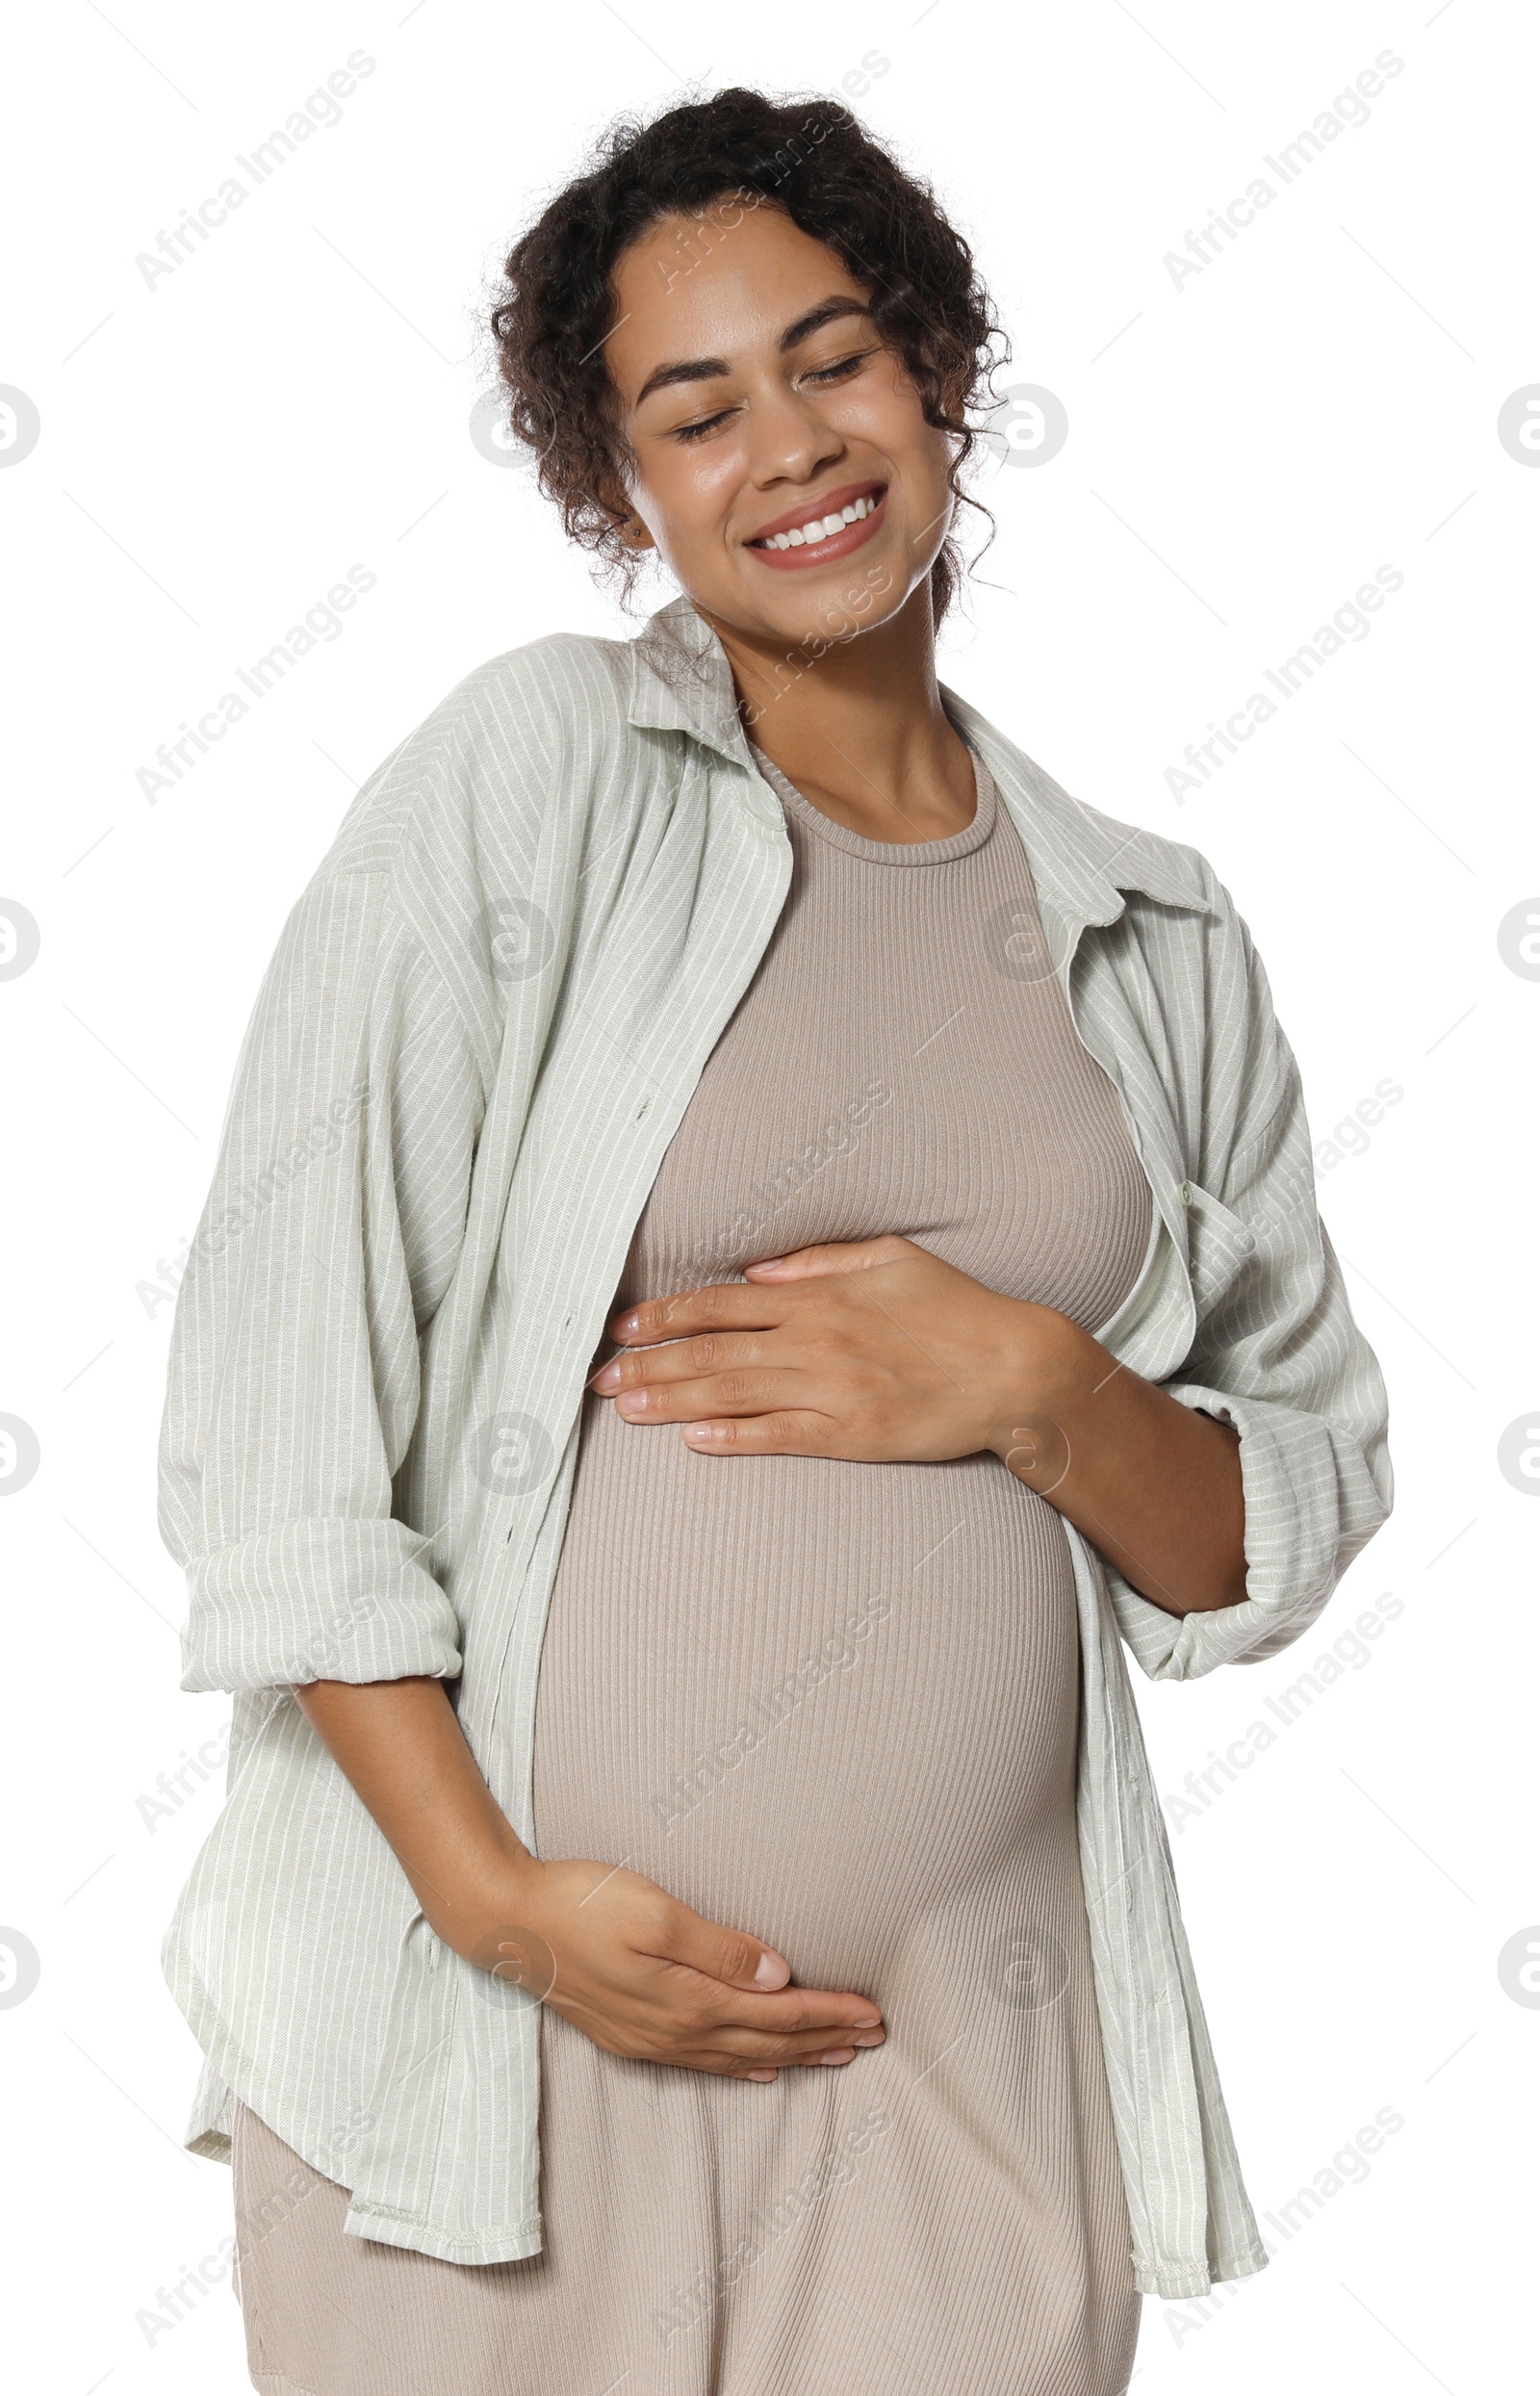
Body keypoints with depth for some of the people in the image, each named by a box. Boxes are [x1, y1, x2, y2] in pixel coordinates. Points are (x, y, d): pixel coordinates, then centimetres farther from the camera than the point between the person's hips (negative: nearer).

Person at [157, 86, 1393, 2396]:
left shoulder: (1156, 934, 6)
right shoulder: (527, 778, -4)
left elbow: (1288, 1542, 9)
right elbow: (272, 1388, -8)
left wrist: (1032, 1388, -10)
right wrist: (495, 1893, -13)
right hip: (489, 2021, -2)